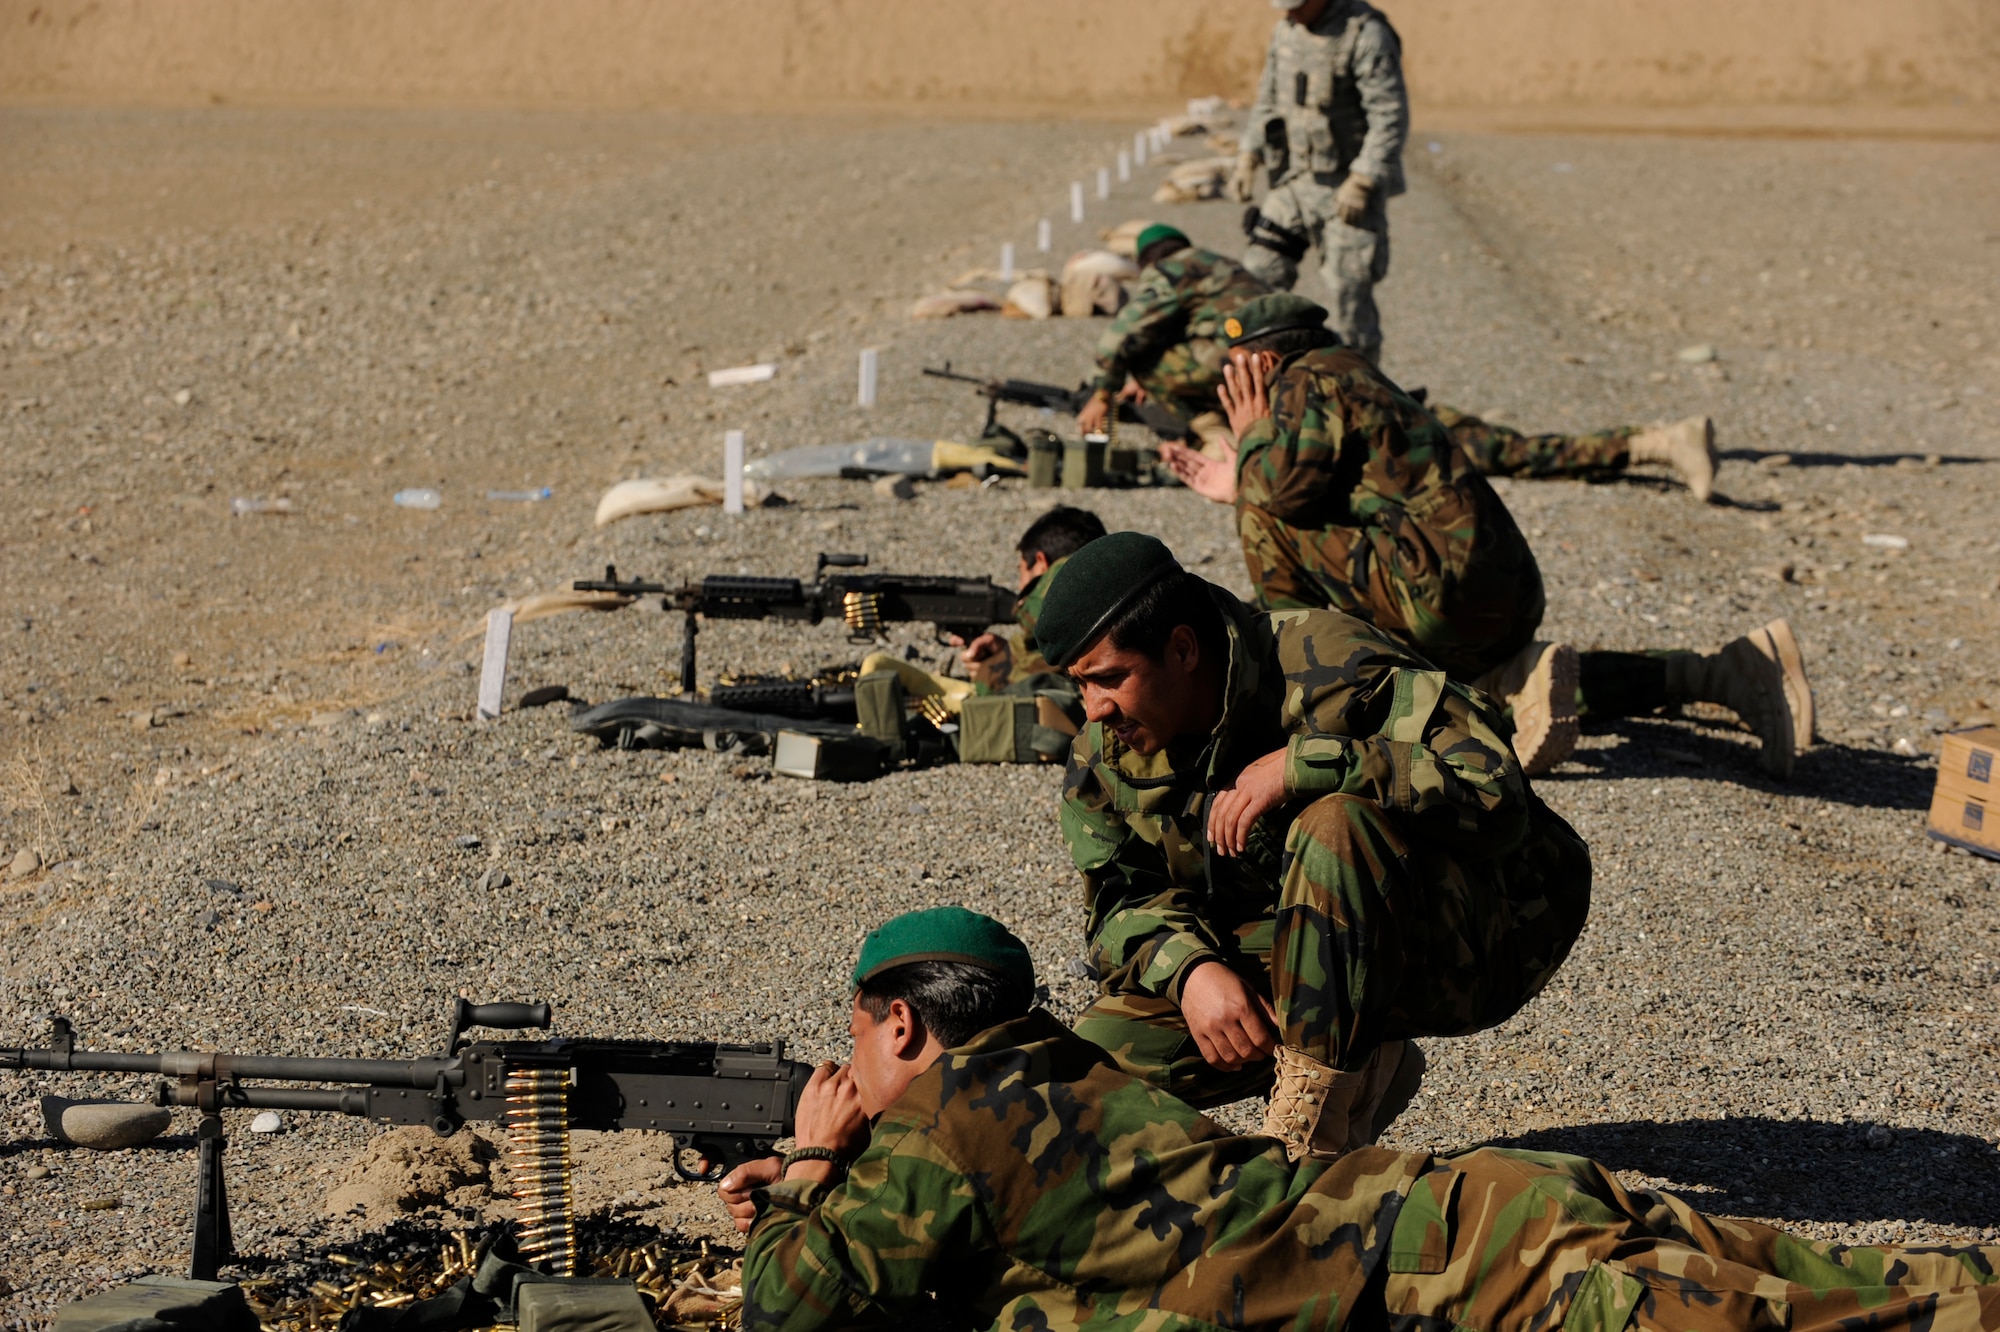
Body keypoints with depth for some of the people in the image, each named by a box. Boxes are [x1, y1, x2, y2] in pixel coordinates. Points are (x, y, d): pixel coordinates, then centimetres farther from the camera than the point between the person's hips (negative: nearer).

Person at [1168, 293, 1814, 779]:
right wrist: (1238, 483, 36)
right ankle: (1728, 672, 20)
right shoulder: (1358, 381, 26)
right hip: (1510, 598, 10)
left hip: (1440, 584, -10)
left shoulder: (1307, 381, -3)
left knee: (1266, 512, -3)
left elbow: (1288, 484, -20)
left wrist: (1252, 441, 1)